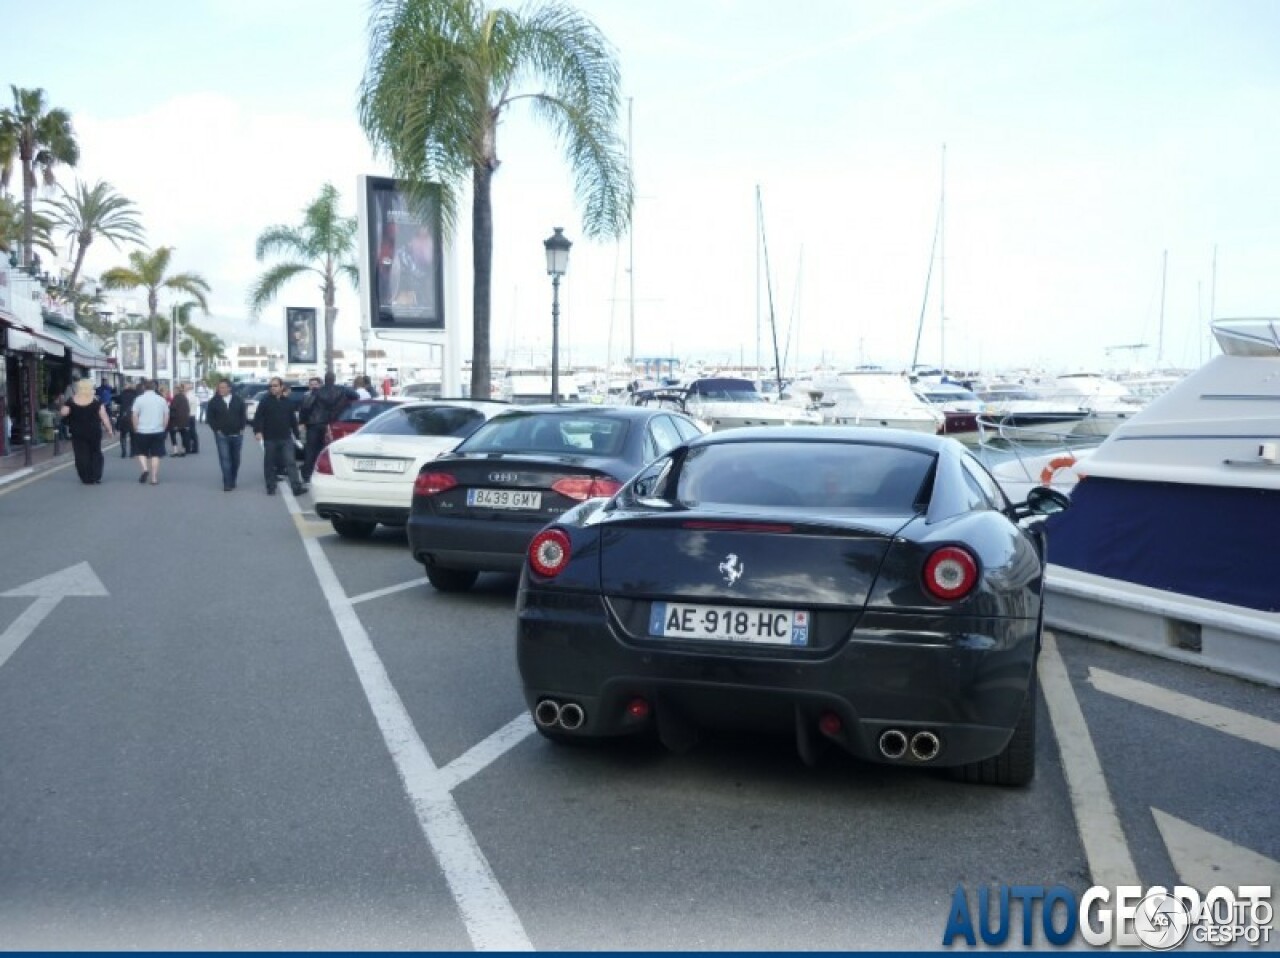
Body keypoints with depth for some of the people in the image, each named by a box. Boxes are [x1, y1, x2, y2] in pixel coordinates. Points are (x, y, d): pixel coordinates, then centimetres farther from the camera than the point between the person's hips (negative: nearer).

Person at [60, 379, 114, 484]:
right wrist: (109, 429, 0)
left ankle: (86, 478, 5)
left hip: (78, 433, 0)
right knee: (95, 454, 13)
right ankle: (96, 477, 6)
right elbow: (103, 416, -7)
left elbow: (63, 413, -8)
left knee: (81, 456, 6)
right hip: (94, 432, 0)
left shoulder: (72, 401, -5)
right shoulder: (96, 401, -6)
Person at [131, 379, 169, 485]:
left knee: (141, 452, 16)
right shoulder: (161, 400, 2)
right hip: (158, 432, 2)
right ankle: (154, 478, 4)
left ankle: (145, 469, -7)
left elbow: (135, 416, -7)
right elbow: (166, 417, 4)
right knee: (155, 455, 6)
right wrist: (163, 429, 14)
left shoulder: (139, 399, -5)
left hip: (142, 431, -2)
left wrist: (136, 429, 4)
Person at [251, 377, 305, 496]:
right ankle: (271, 487, 16)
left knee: (290, 462, -8)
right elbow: (258, 418, -5)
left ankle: (297, 486, -13)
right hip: (270, 439, -1)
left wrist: (296, 433, 12)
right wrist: (257, 431, -19)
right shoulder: (265, 402, 1)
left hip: (286, 438, 1)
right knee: (269, 464, 7)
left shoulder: (287, 402, 8)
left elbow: (293, 419, 14)